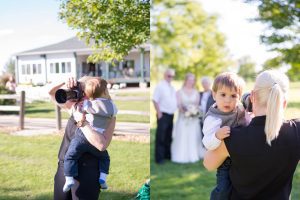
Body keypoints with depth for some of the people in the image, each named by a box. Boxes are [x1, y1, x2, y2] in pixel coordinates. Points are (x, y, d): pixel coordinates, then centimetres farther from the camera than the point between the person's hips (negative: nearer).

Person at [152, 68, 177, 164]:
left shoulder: (172, 88, 15)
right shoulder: (160, 86, -8)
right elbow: (155, 100, -13)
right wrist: (159, 113, -15)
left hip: (171, 115, 8)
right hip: (163, 115, -8)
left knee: (168, 137, 15)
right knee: (161, 137, -5)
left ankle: (167, 155, 26)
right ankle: (159, 158, 0)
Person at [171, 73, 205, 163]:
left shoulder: (196, 92, 9)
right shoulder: (180, 92, 3)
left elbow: (197, 104, 8)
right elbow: (178, 104, -3)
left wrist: (195, 110, -13)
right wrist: (184, 110, -19)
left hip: (194, 118, 2)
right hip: (183, 117, -2)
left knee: (193, 137, 2)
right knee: (182, 136, -4)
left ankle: (193, 155, 8)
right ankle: (182, 156, 0)